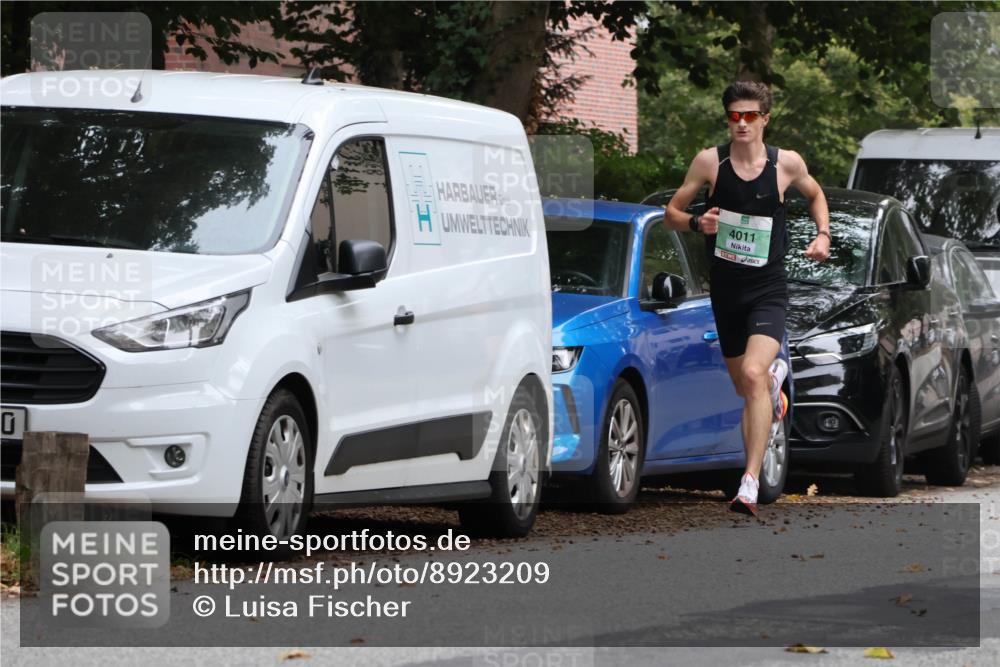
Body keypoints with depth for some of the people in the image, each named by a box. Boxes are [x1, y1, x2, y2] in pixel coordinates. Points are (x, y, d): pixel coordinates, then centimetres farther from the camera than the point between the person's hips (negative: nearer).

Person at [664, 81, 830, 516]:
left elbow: (814, 194, 20)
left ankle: (750, 483, -26)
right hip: (725, 288, 3)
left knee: (753, 374, -25)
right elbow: (671, 213, 4)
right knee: (745, 387, 17)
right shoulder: (710, 161, -3)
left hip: (768, 289, -3)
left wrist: (823, 235, 3)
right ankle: (776, 376, 57)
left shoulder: (787, 164, -2)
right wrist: (696, 223, -17)